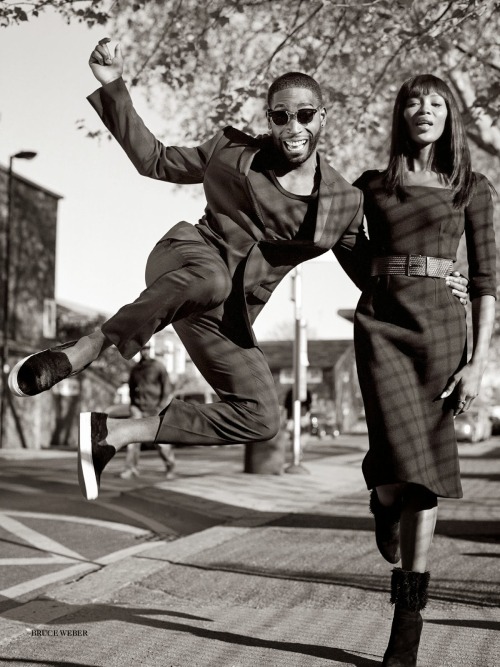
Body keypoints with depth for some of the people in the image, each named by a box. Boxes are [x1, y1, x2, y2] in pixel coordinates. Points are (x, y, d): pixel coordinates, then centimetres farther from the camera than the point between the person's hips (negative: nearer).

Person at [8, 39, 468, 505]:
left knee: (262, 420, -12)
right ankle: (82, 352, -35)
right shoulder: (234, 150, 3)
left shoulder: (344, 202, 5)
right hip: (188, 257, -4)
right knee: (211, 279, -42)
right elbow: (156, 161, 12)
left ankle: (114, 432, -4)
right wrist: (114, 87, 5)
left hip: (228, 316, 4)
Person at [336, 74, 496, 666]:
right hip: (380, 323, 0)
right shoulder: (371, 186, 13)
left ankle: (408, 617, 9)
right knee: (403, 461, -19)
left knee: (426, 471, -1)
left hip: (440, 325, 0)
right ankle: (385, 504, 19)